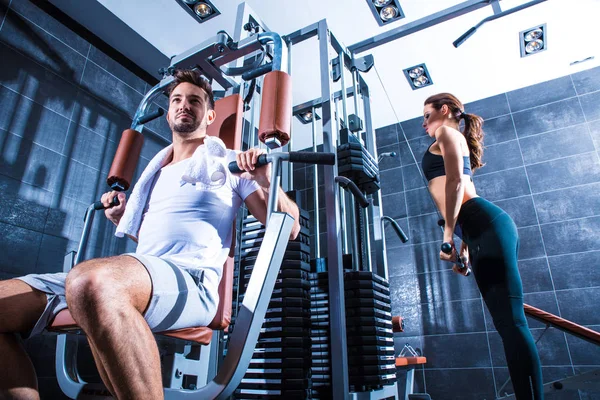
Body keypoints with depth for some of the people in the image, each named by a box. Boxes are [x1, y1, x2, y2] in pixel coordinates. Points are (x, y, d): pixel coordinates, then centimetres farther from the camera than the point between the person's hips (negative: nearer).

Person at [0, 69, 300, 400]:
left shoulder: (228, 161, 10)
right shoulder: (155, 171, 29)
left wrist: (264, 181, -13)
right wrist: (121, 218, 25)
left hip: (192, 280, -7)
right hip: (138, 279, 7)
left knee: (92, 281, -39)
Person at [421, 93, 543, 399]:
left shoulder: (447, 133, 6)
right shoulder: (456, 142, 31)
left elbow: (455, 181, -11)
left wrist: (448, 234, -15)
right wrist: (465, 247, 21)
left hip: (486, 224, -10)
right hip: (482, 227, 10)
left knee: (509, 319, -13)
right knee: (508, 321, 5)